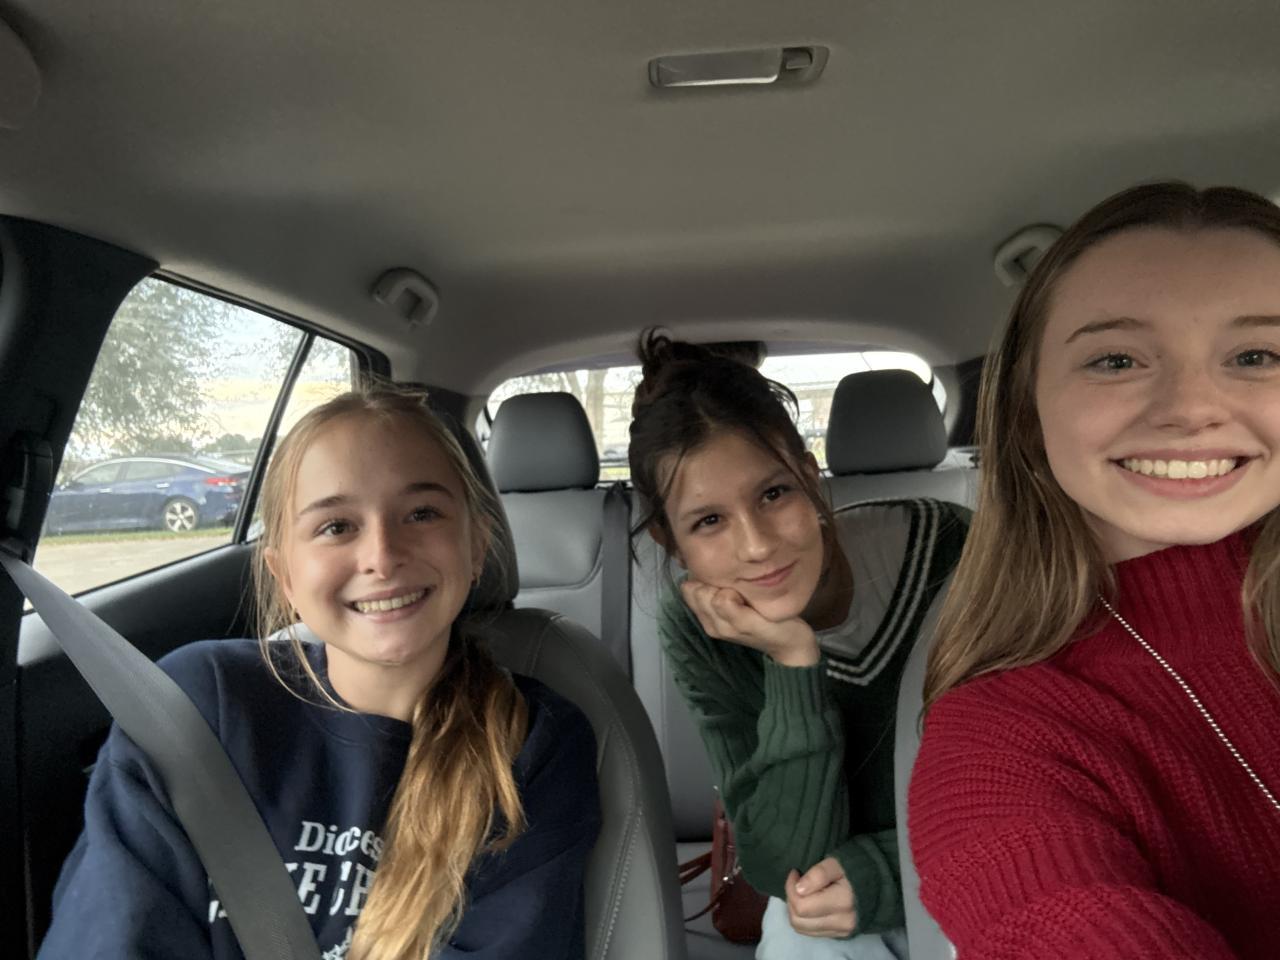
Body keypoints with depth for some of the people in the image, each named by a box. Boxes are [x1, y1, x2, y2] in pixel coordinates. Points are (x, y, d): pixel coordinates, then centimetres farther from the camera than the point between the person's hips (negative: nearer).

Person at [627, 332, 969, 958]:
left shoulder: (951, 552, -22)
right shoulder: (696, 631, -16)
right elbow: (786, 866, -19)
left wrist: (883, 874, -22)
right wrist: (794, 663, -30)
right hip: (825, 908, 0)